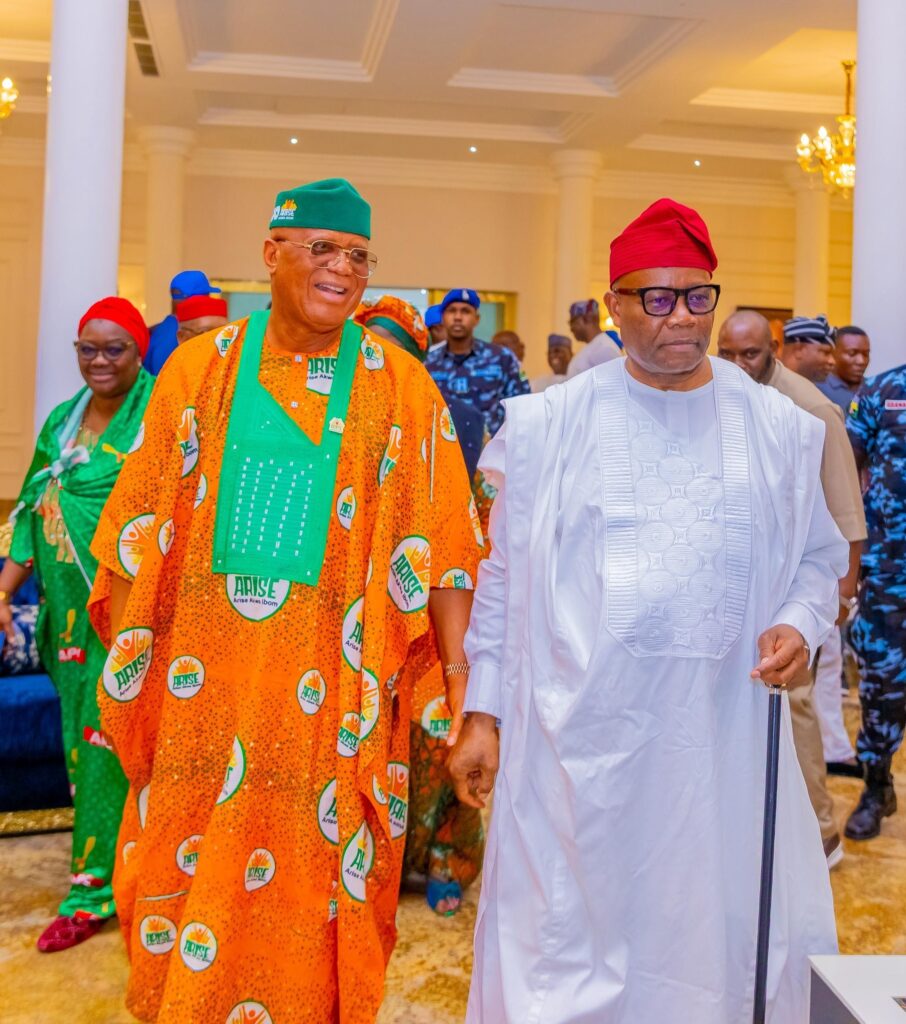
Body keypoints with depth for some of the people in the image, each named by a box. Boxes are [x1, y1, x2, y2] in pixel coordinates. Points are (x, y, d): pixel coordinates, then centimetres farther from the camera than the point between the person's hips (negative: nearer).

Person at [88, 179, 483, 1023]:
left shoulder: (400, 387, -2)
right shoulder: (201, 367, 2)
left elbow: (439, 544, -3)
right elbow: (144, 526, 6)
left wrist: (460, 676, -7)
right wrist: (125, 654, 6)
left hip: (330, 691, -1)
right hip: (204, 683, 2)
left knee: (312, 880, 10)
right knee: (191, 875, 13)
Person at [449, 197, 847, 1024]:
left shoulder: (778, 427, 5)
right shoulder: (549, 425, 1)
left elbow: (818, 557, 13)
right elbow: (503, 575, 3)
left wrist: (801, 625, -8)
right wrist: (482, 712, 2)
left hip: (725, 739, 2)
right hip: (578, 737, -1)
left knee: (726, 940, 11)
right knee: (568, 948, 9)